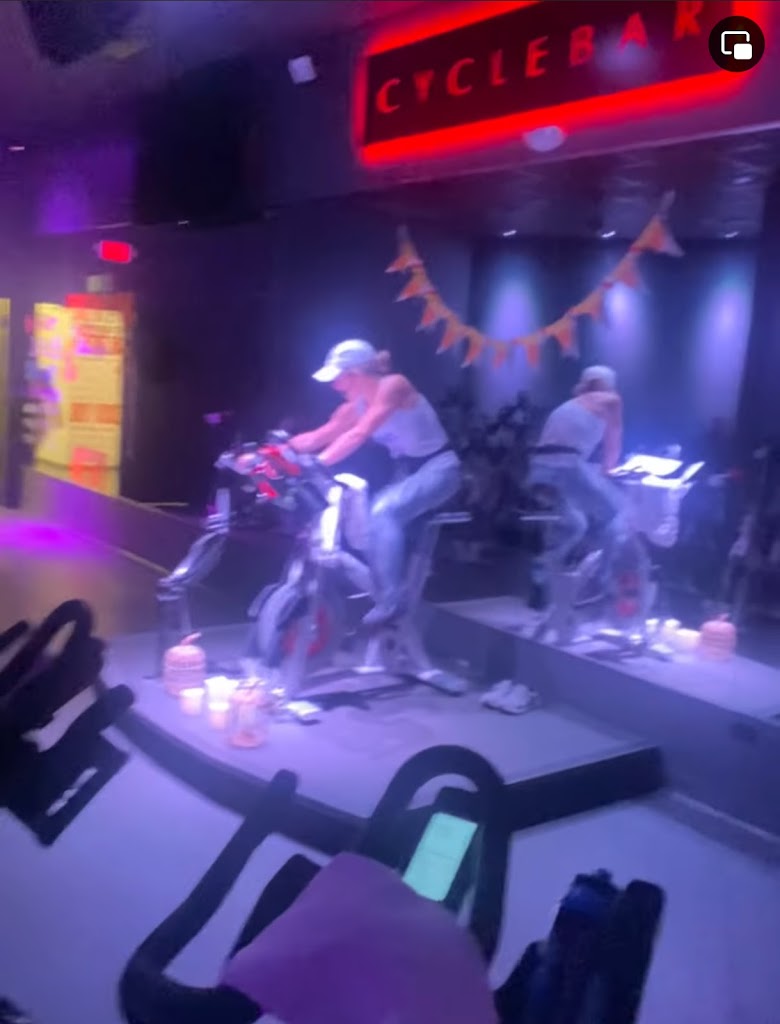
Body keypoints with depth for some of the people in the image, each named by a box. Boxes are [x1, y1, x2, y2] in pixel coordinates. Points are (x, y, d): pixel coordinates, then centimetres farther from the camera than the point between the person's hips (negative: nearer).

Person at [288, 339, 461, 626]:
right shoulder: (355, 406, 2)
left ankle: (391, 600, -27)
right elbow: (318, 437, -4)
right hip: (406, 470, 8)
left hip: (438, 467, -8)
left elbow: (359, 435, -31)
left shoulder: (393, 386, -21)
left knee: (383, 511, -32)